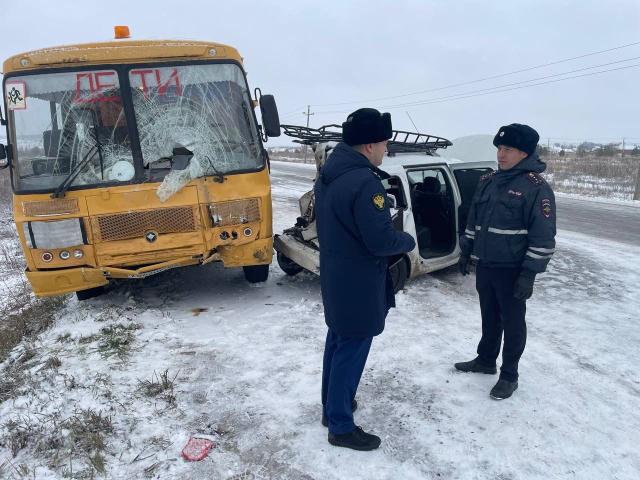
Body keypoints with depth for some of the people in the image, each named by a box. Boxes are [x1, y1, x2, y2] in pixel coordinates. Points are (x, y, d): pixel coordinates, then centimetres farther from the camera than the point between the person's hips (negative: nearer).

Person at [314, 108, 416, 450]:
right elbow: (382, 240, -24)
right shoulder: (364, 182, -26)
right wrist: (409, 241, -6)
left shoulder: (328, 175, 6)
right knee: (351, 351, 3)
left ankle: (332, 406, 38)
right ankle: (341, 426, 18)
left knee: (337, 342, 22)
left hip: (334, 275, 10)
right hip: (358, 284, -10)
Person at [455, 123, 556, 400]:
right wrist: (466, 251, 14)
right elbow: (473, 219, 16)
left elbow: (543, 236, -15)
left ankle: (509, 375, 21)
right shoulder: (488, 181, 7)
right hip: (485, 265, 6)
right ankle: (486, 360, 36)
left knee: (512, 322, 7)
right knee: (489, 317, 19)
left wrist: (529, 274, -18)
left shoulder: (535, 187, -14)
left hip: (512, 270, -6)